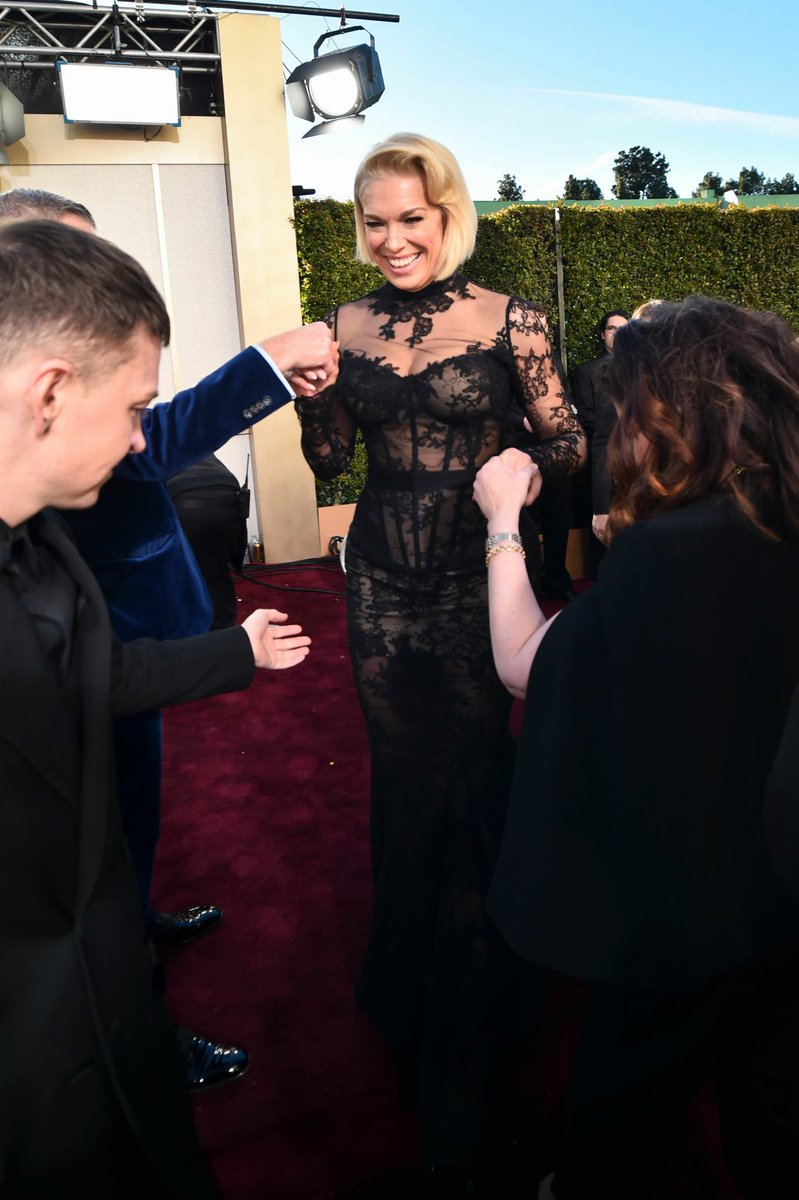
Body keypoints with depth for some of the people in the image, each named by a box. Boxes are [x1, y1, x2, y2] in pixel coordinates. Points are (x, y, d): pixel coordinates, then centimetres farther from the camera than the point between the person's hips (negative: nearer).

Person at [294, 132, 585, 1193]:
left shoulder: (508, 321, -5)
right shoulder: (347, 326, 5)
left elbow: (565, 447, -3)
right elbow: (328, 461, 9)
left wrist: (529, 476, -24)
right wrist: (309, 390, -8)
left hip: (475, 583, -3)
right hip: (383, 584, 3)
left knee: (470, 788, 2)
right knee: (402, 785, 15)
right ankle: (407, 994, 42)